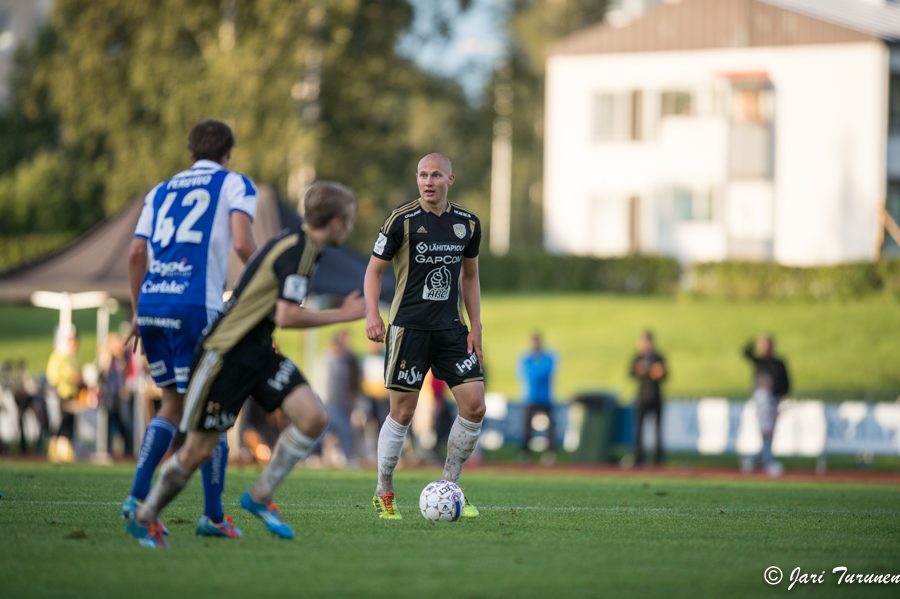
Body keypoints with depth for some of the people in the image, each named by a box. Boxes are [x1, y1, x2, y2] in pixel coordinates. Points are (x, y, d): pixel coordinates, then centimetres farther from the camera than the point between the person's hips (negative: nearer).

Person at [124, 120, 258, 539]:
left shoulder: (162, 191, 22)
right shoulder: (234, 184, 8)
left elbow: (136, 255, 16)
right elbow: (242, 243, -8)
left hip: (152, 303, 6)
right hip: (195, 307, -5)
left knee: (173, 404, 17)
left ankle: (138, 497, 4)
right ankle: (212, 516, 4)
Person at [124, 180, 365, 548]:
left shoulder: (300, 246, 10)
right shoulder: (296, 251, -20)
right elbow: (287, 317, -28)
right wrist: (342, 316, -20)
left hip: (259, 352, 9)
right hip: (226, 353, -9)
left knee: (314, 418, -9)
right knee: (200, 450, -1)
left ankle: (260, 496, 4)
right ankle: (144, 517, 18)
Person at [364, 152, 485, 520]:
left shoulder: (467, 224, 7)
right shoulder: (402, 220, -5)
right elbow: (374, 269, 1)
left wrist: (475, 327, 11)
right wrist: (372, 314, -13)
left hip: (451, 327, 4)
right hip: (409, 327, -4)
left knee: (474, 407, -6)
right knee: (402, 412, -4)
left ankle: (449, 486, 10)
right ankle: (384, 493, 13)